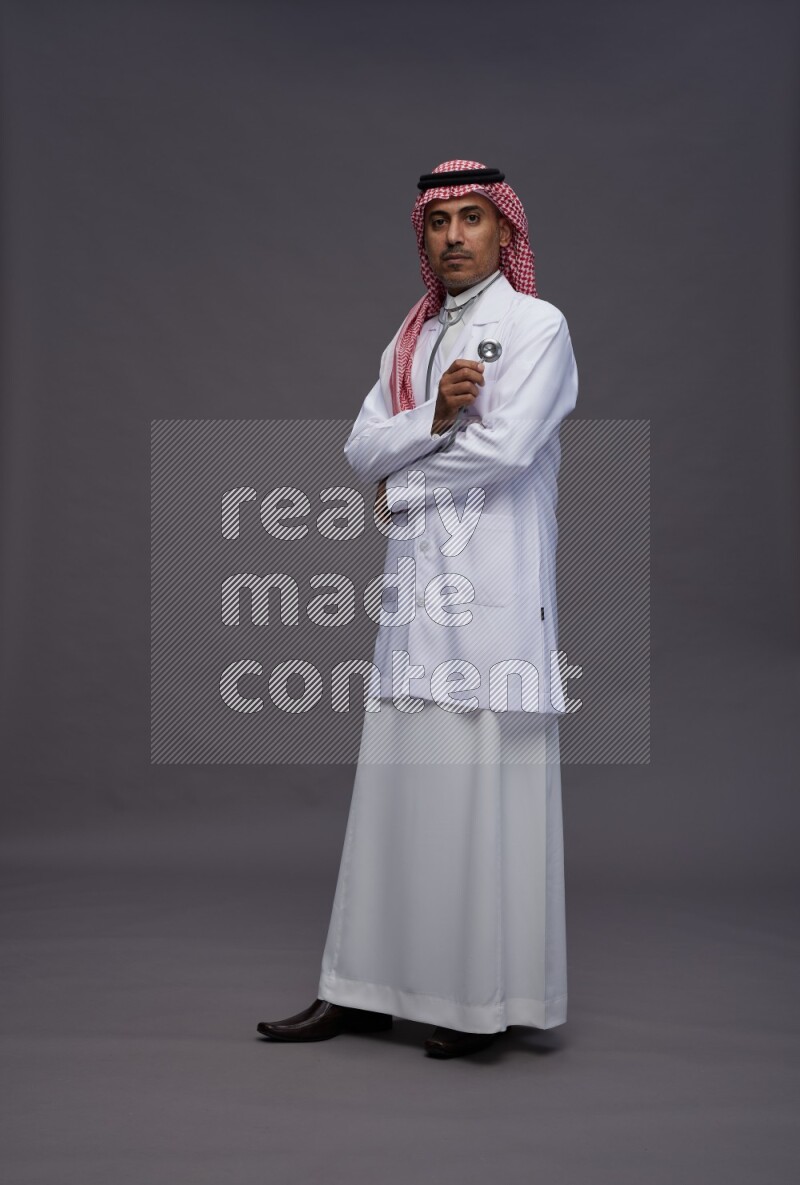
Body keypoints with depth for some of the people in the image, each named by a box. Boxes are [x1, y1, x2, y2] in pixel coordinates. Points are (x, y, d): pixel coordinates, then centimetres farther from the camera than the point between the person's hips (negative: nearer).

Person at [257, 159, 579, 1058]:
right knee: (396, 785, 6)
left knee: (485, 790, -5)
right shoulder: (411, 338, 21)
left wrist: (401, 486, 1)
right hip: (416, 588, 6)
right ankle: (365, 989, 13)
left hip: (494, 589, -6)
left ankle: (487, 998, 6)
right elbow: (362, 448, 9)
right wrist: (437, 417, -9)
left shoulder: (537, 325, 2)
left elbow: (507, 446, -12)